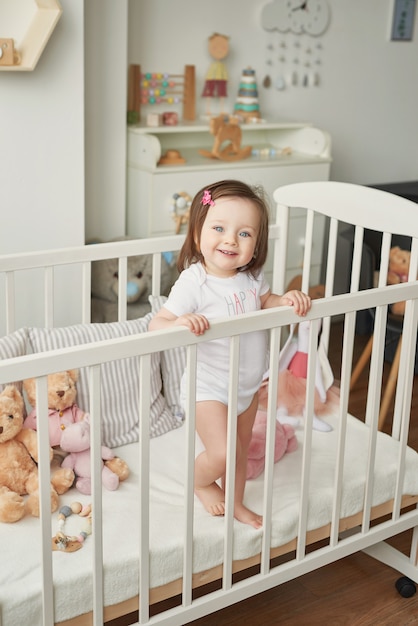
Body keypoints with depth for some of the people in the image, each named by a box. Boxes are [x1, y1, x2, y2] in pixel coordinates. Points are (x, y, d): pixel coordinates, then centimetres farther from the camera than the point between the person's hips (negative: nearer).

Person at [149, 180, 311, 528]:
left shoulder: (252, 277, -7)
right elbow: (156, 325, -27)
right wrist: (181, 323, -48)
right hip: (209, 388, -6)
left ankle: (235, 503, 43)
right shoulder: (193, 283, -25)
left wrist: (288, 301, -9)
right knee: (221, 455, -10)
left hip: (249, 384, 6)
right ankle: (200, 481, 25)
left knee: (242, 447, 20)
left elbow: (266, 302, 13)